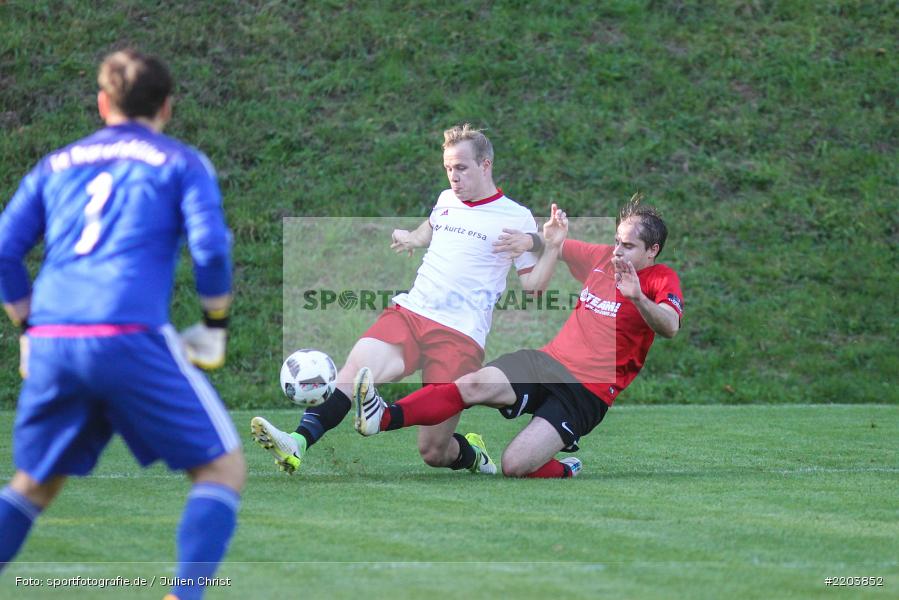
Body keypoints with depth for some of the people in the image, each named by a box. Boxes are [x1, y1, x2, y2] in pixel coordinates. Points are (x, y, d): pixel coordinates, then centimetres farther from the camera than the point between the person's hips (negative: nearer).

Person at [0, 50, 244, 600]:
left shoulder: (57, 165, 22)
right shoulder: (181, 163, 12)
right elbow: (210, 247, -3)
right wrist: (217, 322, 10)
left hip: (51, 346, 4)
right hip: (130, 338, -4)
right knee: (223, 467, 6)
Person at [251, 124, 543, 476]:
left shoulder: (516, 218, 1)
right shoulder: (446, 200, 18)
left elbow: (532, 284, -1)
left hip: (459, 336, -4)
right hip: (409, 313, 4)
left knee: (433, 453, -5)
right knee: (354, 369, -28)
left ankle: (472, 454, 29)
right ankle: (296, 444, -42)